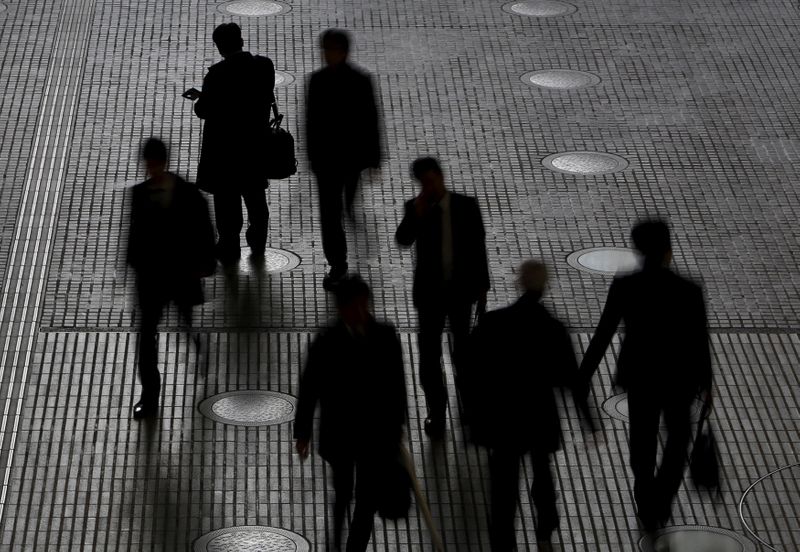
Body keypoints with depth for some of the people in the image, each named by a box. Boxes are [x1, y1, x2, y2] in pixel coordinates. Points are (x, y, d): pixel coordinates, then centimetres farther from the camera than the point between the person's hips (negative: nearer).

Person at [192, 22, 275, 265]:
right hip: (256, 142, 4)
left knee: (226, 198, 12)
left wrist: (200, 101, 7)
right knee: (255, 194, 21)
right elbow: (266, 99, 2)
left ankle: (230, 249, 21)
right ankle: (258, 244, 33)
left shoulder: (217, 74, -23)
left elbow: (203, 110, -15)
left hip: (224, 146, -4)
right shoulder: (264, 66, -10)